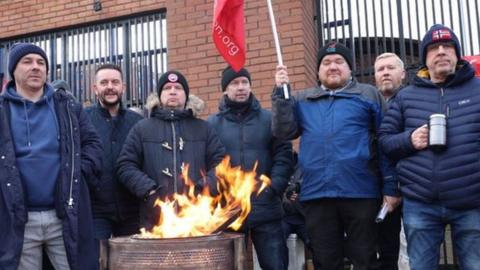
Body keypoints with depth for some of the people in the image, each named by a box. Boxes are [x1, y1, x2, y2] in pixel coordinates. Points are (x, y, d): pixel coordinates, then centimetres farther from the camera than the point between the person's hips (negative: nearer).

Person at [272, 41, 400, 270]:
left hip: (360, 192, -2)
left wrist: (390, 187, -5)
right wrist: (281, 93, -4)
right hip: (317, 194, 2)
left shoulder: (369, 95, 8)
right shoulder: (302, 100, 16)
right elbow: (284, 132, 3)